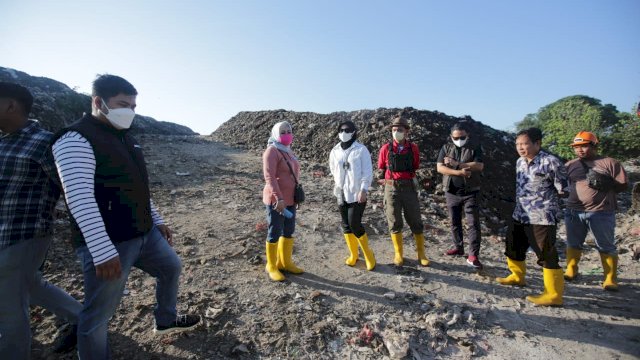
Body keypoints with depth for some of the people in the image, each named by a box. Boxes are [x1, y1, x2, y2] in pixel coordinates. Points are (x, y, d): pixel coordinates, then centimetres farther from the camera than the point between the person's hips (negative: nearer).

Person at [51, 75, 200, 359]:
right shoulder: (76, 139, -15)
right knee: (99, 314, 3)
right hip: (108, 244, -9)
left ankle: (165, 321, 45)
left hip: (145, 234, 9)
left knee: (171, 268, 23)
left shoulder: (127, 139, 12)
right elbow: (80, 198, -23)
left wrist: (157, 220, 19)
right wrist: (103, 252, -26)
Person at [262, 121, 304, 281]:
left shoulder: (288, 150, 13)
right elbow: (269, 177, -22)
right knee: (275, 233, 2)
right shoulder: (272, 151, -13)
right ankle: (271, 266, 19)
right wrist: (278, 198, -30)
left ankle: (285, 262, 32)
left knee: (289, 231, 16)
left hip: (289, 199, 9)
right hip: (276, 200, -8)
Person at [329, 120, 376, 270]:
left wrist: (363, 189, -17)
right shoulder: (335, 151, 7)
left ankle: (368, 254, 13)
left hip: (357, 194, -5)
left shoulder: (361, 149, -6)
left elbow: (367, 172, -9)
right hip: (342, 194, 5)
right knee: (346, 225, 10)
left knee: (355, 225, -9)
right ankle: (353, 255, 27)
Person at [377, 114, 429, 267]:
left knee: (416, 222, 6)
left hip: (409, 189, 1)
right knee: (394, 223, 6)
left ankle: (421, 254, 20)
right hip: (391, 189, -1)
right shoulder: (386, 148, -3)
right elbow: (381, 168, 11)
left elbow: (416, 167, 14)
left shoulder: (413, 148, 0)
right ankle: (398, 254, 21)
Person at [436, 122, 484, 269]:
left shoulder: (475, 148, 1)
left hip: (470, 192, -2)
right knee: (454, 222, 11)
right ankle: (458, 247, 27)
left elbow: (479, 166, -14)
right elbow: (439, 168, -6)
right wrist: (459, 172, -18)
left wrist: (456, 164, -17)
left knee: (473, 223, -5)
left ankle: (473, 256, -2)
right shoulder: (446, 148, 6)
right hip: (451, 192, 3)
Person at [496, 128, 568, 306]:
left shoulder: (550, 162, -16)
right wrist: (527, 198, 10)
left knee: (547, 255, -2)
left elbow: (563, 190, -10)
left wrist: (545, 198, 0)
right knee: (513, 247, 19)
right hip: (520, 215, 9)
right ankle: (517, 276, 39)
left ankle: (554, 294, 10)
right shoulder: (520, 162, 8)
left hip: (542, 217, -8)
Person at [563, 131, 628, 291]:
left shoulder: (609, 163, 0)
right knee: (573, 243, 12)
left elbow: (623, 185, -3)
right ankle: (571, 271, 25)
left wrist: (605, 183, -19)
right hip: (573, 211, 3)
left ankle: (610, 279, 14)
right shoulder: (570, 165, 10)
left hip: (601, 213, -3)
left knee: (606, 247, 4)